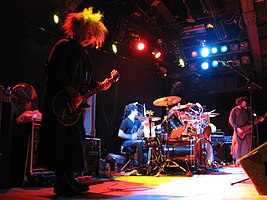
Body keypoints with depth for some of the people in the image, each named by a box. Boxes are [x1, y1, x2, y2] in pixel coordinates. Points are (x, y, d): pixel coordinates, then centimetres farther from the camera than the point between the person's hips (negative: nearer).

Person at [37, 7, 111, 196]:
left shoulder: (84, 53, 21)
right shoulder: (64, 46, -3)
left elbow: (86, 80, 20)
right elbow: (56, 71, -16)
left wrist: (100, 85, 3)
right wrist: (72, 92, -23)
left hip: (75, 104, 9)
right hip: (60, 102, -9)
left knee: (74, 143, 10)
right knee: (61, 140, -7)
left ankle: (69, 179, 19)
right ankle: (62, 182, 0)